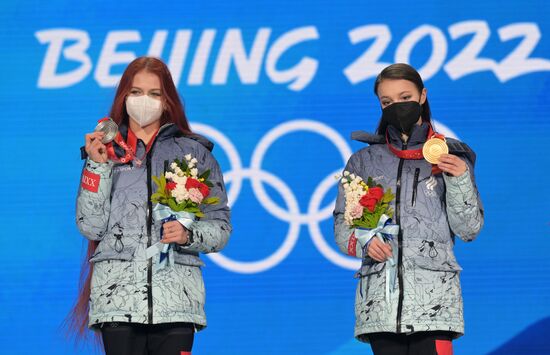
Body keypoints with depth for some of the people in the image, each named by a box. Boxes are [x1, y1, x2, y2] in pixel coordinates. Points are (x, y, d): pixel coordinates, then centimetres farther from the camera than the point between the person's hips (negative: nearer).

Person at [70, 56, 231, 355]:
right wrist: (97, 167, -3)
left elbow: (220, 227, 11)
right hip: (118, 294, 0)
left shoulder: (194, 152, 12)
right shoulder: (105, 149, 14)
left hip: (177, 296, 0)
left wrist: (188, 235, -8)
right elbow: (90, 227, 4)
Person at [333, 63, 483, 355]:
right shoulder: (364, 162, 15)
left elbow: (469, 230, 8)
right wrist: (363, 244, -7)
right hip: (380, 297, 2)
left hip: (434, 295, -2)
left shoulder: (450, 158, 11)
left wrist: (460, 180, -7)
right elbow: (342, 224, 14)